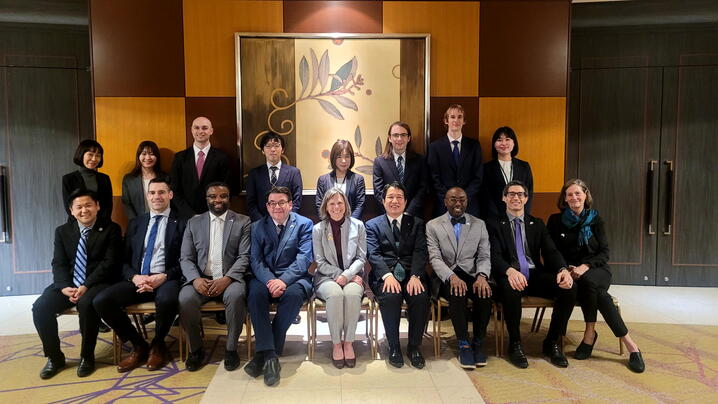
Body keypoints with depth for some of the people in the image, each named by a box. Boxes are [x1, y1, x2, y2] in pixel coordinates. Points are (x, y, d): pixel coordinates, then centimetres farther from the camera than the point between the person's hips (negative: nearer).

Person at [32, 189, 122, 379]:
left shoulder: (111, 229, -2)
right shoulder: (62, 231, 12)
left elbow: (110, 263, -9)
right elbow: (58, 263, 5)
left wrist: (86, 286, -20)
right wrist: (64, 286, -14)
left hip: (97, 283, -4)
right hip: (69, 283, 5)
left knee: (86, 304, -35)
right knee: (40, 307, -19)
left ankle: (87, 357, -13)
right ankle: (54, 357, 2)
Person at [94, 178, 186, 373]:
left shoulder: (181, 224, 6)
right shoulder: (135, 223, 19)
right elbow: (124, 259, 13)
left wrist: (164, 277, -17)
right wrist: (134, 277, -8)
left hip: (166, 280, -4)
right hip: (137, 280, 4)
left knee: (168, 300, -38)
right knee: (101, 300, -21)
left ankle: (158, 345, -5)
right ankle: (138, 346, -2)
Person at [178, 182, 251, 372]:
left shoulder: (242, 222, 7)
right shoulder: (194, 223, 13)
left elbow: (244, 257, -2)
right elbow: (185, 258, 7)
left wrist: (226, 279, -18)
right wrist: (196, 279, -13)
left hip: (230, 279, -2)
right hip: (201, 279, 2)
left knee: (236, 296, -34)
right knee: (185, 298, -28)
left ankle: (231, 348, -12)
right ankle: (196, 349, -5)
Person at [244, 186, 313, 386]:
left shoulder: (304, 224, 4)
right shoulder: (257, 227, 11)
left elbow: (304, 258, -7)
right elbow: (256, 260, 2)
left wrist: (284, 280, -23)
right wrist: (270, 280, -19)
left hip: (295, 278, -2)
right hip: (265, 277, 2)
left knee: (293, 294, -34)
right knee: (255, 292, -31)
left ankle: (264, 353, -22)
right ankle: (270, 355, -28)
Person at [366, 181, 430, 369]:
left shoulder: (416, 223, 16)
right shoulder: (372, 225, 13)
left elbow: (420, 252, 2)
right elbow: (374, 254, -1)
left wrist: (415, 276, -17)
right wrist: (387, 275, -20)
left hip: (411, 273, 1)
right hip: (384, 274, -1)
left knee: (421, 297, -29)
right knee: (390, 297, -33)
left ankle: (414, 346, -9)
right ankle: (393, 346, -13)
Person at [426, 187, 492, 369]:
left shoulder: (479, 224, 14)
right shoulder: (433, 225, 7)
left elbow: (484, 257, 6)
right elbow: (435, 258, -3)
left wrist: (482, 276, -16)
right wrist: (452, 277, -22)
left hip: (472, 275, 2)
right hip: (446, 277, -2)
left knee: (485, 294, -29)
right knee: (456, 293, -34)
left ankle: (478, 342, -7)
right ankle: (464, 344, -17)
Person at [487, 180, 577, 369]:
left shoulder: (537, 224, 19)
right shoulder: (495, 224, 7)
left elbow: (551, 252, 7)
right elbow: (495, 256, -7)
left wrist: (563, 269, -17)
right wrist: (510, 271, -30)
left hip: (536, 275, 4)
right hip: (511, 276, -4)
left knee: (569, 288, -23)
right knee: (511, 288, -38)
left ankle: (552, 342, -4)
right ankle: (515, 344, -15)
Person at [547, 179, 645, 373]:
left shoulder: (595, 219, 9)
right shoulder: (556, 220, 8)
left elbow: (604, 253, 2)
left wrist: (585, 267, -16)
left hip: (595, 269, 0)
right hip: (569, 271, 0)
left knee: (589, 282, -37)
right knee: (595, 290, -34)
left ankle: (590, 334, -24)